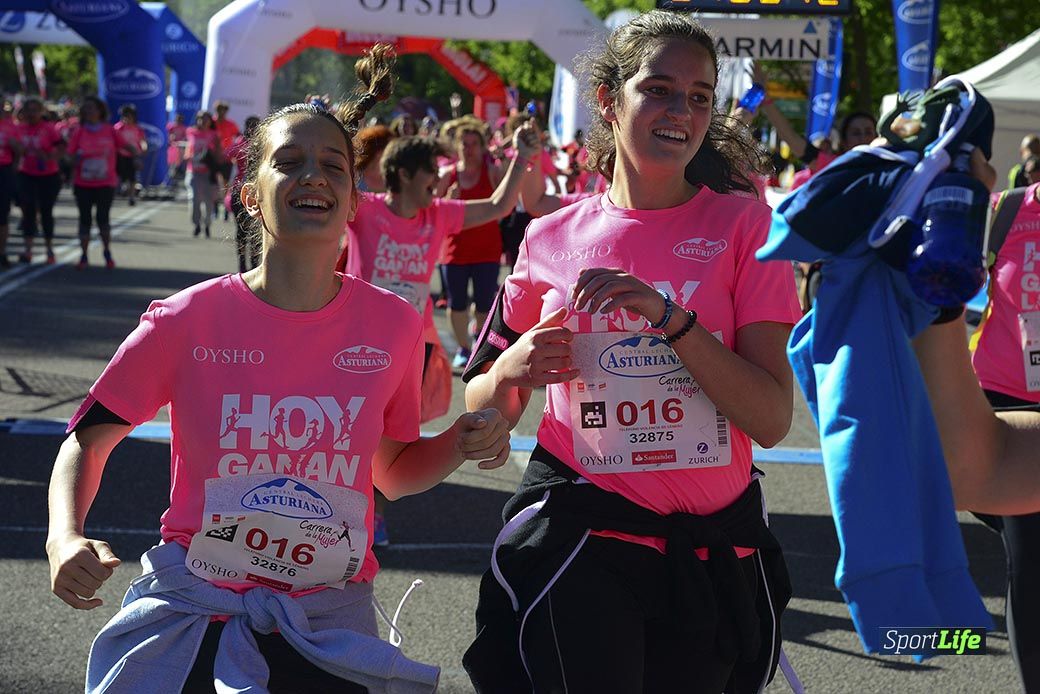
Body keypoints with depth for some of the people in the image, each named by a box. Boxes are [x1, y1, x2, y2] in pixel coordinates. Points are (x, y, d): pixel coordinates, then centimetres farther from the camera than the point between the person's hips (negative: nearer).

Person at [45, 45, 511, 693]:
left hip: (329, 626, 2)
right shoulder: (187, 320, -10)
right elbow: (89, 438, 2)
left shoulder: (394, 324, -4)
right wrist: (65, 537, -16)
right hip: (192, 609, -1)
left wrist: (457, 446, -10)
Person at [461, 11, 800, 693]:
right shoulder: (551, 240, 2)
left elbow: (771, 420, -11)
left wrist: (667, 315, -21)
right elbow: (483, 415, 11)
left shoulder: (742, 225, -3)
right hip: (576, 542, 0)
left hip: (711, 553, 0)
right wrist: (510, 373, -12)